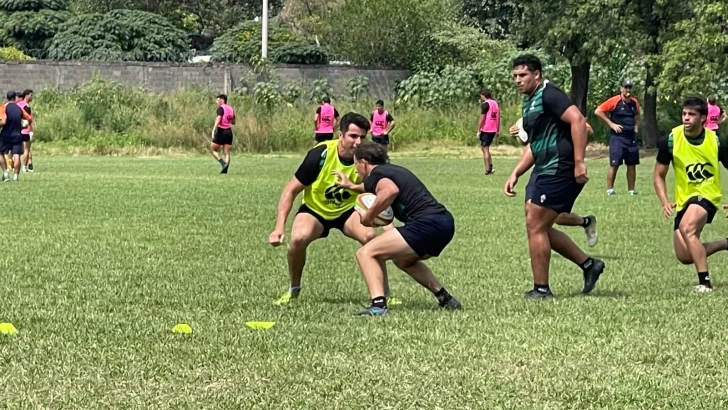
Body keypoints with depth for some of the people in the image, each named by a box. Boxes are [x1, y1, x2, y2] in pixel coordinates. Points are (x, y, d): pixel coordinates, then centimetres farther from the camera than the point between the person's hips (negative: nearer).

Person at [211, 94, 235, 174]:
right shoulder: (231, 109, 12)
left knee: (213, 149, 6)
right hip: (229, 132, 6)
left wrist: (213, 130, -28)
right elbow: (233, 122, 19)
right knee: (227, 152, 6)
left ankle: (223, 163, -13)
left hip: (221, 131, -6)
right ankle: (225, 169, -5)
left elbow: (218, 120, -23)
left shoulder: (221, 108, -8)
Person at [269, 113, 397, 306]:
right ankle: (294, 289, -2)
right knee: (299, 238, -31)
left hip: (348, 210, 1)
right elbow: (291, 190, -17)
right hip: (315, 209, -1)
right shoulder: (320, 154, -26)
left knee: (369, 236, -30)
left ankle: (384, 292, -9)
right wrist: (279, 228, -24)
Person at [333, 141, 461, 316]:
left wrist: (368, 216, -11)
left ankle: (378, 305, -26)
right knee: (403, 260, 35)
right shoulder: (394, 170, 28)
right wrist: (352, 186, 62)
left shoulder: (374, 175, 0)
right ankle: (446, 299, 31)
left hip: (426, 222, -9)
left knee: (366, 253, -7)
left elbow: (390, 191, -24)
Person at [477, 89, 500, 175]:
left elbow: (482, 118, -14)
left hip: (486, 130, -7)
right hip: (493, 130, 7)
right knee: (484, 148, 19)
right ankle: (490, 165, 6)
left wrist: (479, 131, -9)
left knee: (485, 149, -1)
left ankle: (488, 169, -2)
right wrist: (497, 131, 19)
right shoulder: (495, 103, 13)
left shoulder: (485, 104, -10)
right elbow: (498, 118, 15)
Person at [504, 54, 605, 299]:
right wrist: (515, 174, 19)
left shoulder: (549, 95, -13)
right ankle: (588, 265, 21)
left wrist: (579, 162, -28)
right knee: (540, 228, 11)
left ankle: (541, 290, 2)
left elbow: (577, 120, -25)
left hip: (559, 171, -10)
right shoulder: (529, 103, 18)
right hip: (543, 171, 10)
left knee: (535, 226, -7)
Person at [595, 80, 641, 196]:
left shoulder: (635, 102, 7)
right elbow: (598, 111, -10)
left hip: (631, 137, 5)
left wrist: (636, 126, 11)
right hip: (617, 137, -5)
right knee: (614, 164, -8)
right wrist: (611, 124, -11)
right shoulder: (614, 101, -10)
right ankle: (609, 189, -3)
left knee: (632, 164, 5)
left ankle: (631, 189, 10)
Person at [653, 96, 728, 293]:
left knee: (687, 228, -33)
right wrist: (665, 202, -15)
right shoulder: (671, 140, -9)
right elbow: (658, 176, 0)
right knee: (684, 256, 2)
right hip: (684, 199, 4)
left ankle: (705, 282, -25)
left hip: (707, 195, -4)